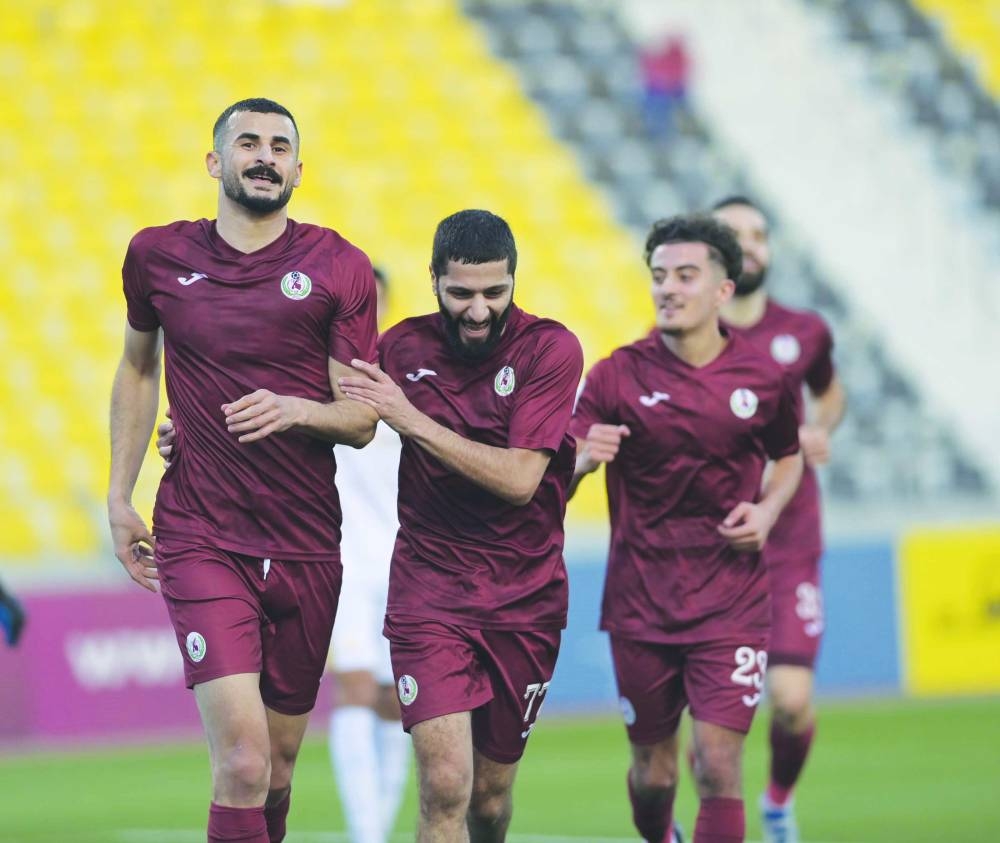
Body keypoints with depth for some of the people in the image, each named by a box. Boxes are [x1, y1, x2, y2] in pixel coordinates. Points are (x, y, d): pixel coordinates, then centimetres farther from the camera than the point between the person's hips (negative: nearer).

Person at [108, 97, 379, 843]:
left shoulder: (339, 267, -1)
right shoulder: (158, 256, 4)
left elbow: (361, 420, -2)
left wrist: (294, 410, -23)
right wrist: (119, 495, 16)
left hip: (305, 548, 1)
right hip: (199, 542, -1)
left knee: (279, 757, 12)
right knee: (241, 761, -17)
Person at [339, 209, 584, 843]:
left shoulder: (550, 349, -9)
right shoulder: (404, 347, -1)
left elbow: (518, 479, -18)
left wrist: (411, 419, -20)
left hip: (524, 599, 0)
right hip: (429, 592, 0)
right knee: (445, 786, -17)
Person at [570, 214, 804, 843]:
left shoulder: (763, 378, -1)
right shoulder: (617, 376, -4)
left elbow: (788, 456, 19)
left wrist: (767, 511, -2)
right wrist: (582, 459, -31)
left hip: (732, 603, 0)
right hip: (641, 601, 0)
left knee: (718, 767, -11)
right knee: (653, 771, 9)